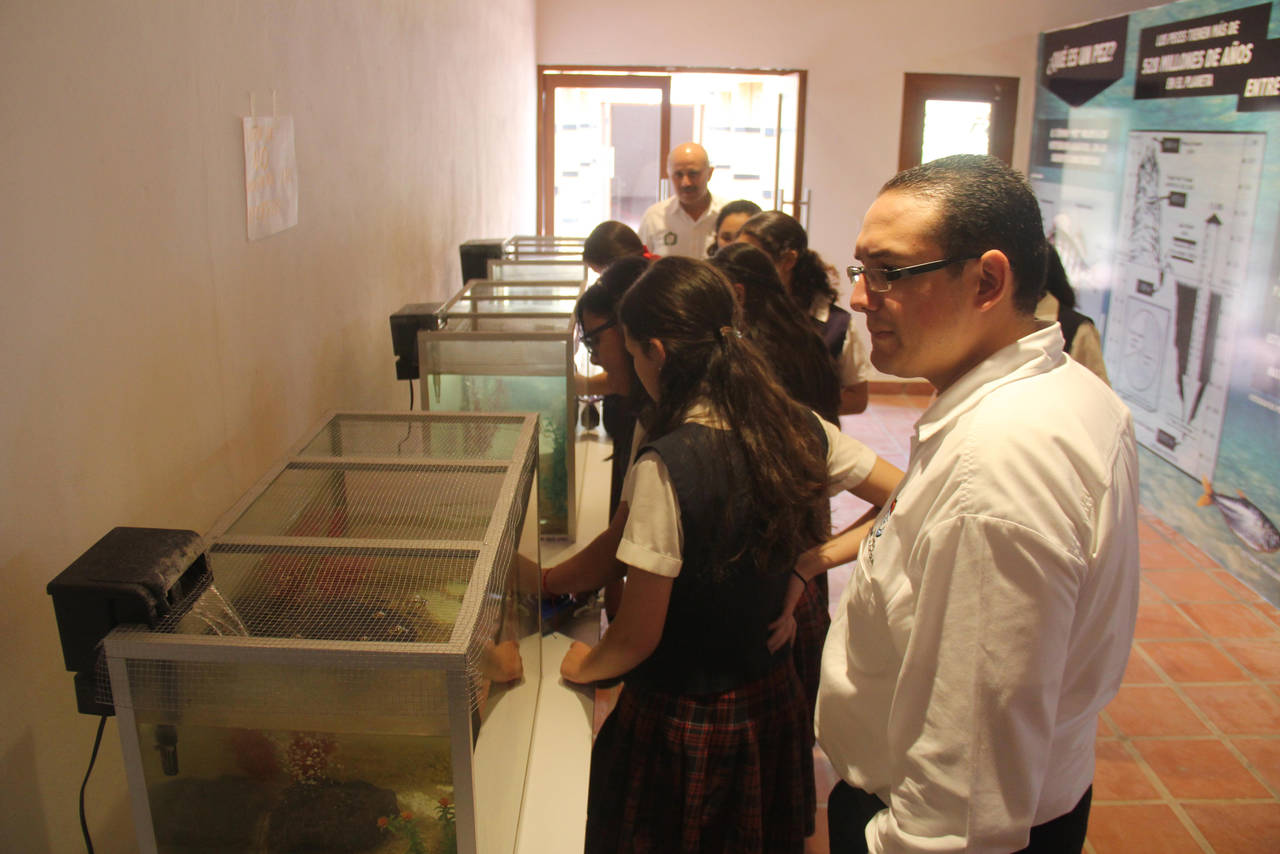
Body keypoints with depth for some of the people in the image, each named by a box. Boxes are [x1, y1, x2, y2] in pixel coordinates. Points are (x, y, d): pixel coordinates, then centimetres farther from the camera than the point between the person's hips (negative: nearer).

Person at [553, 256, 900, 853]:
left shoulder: (665, 466, -27)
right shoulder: (801, 431, -9)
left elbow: (638, 637, -20)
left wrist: (584, 666, 0)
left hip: (682, 725, -5)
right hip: (771, 705, 6)